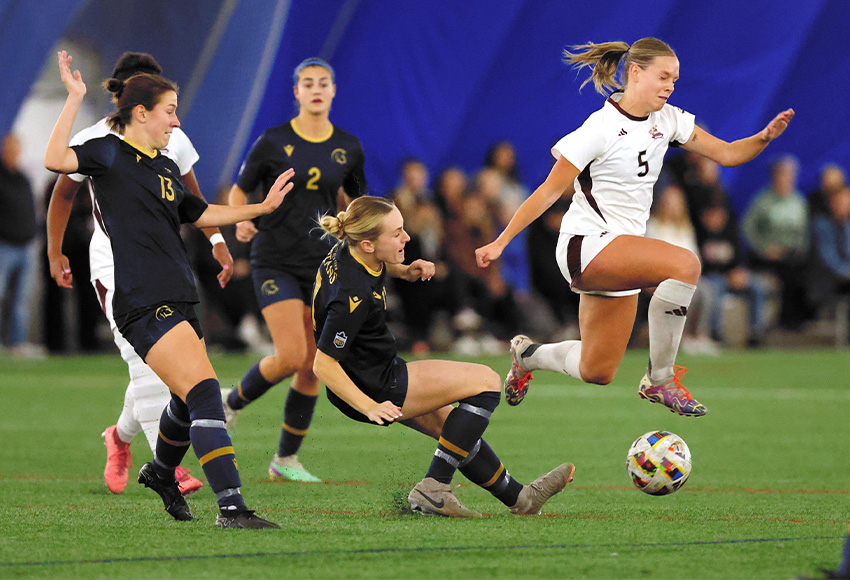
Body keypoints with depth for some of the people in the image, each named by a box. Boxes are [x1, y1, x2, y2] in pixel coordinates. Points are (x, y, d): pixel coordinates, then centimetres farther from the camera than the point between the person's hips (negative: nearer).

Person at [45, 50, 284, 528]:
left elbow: (199, 214, 31)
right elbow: (56, 161, -23)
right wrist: (75, 99, -23)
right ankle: (231, 506, -25)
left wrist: (262, 208, 26)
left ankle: (162, 472, 49)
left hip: (179, 300, 9)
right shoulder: (109, 153, -5)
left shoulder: (166, 167, 19)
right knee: (203, 391, -20)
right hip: (144, 304, -9)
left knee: (191, 400, 20)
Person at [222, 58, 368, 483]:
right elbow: (239, 190, 3)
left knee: (311, 369, 2)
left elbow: (357, 201, 18)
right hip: (275, 261, -4)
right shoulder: (273, 142, -6)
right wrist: (240, 222, -17)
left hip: (321, 264, 4)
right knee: (291, 355, -18)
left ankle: (285, 459, 16)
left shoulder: (348, 148, 4)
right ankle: (232, 402, 10)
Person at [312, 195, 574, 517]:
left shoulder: (347, 250, -5)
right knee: (486, 382, -7)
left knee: (449, 424, 24)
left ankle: (517, 496, 41)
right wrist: (371, 407, -31)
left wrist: (402, 270, 4)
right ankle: (433, 489, -7)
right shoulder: (353, 297, -33)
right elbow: (323, 365, -29)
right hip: (374, 386, -10)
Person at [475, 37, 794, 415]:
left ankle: (527, 355, 39)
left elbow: (726, 154, 6)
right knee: (685, 264, -31)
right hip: (586, 244, -8)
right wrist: (500, 242, -12)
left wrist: (765, 137, -14)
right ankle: (660, 379, -19)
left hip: (622, 250, 8)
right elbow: (550, 190, -11)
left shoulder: (667, 120, 6)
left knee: (596, 373, 9)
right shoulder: (603, 127, -15)